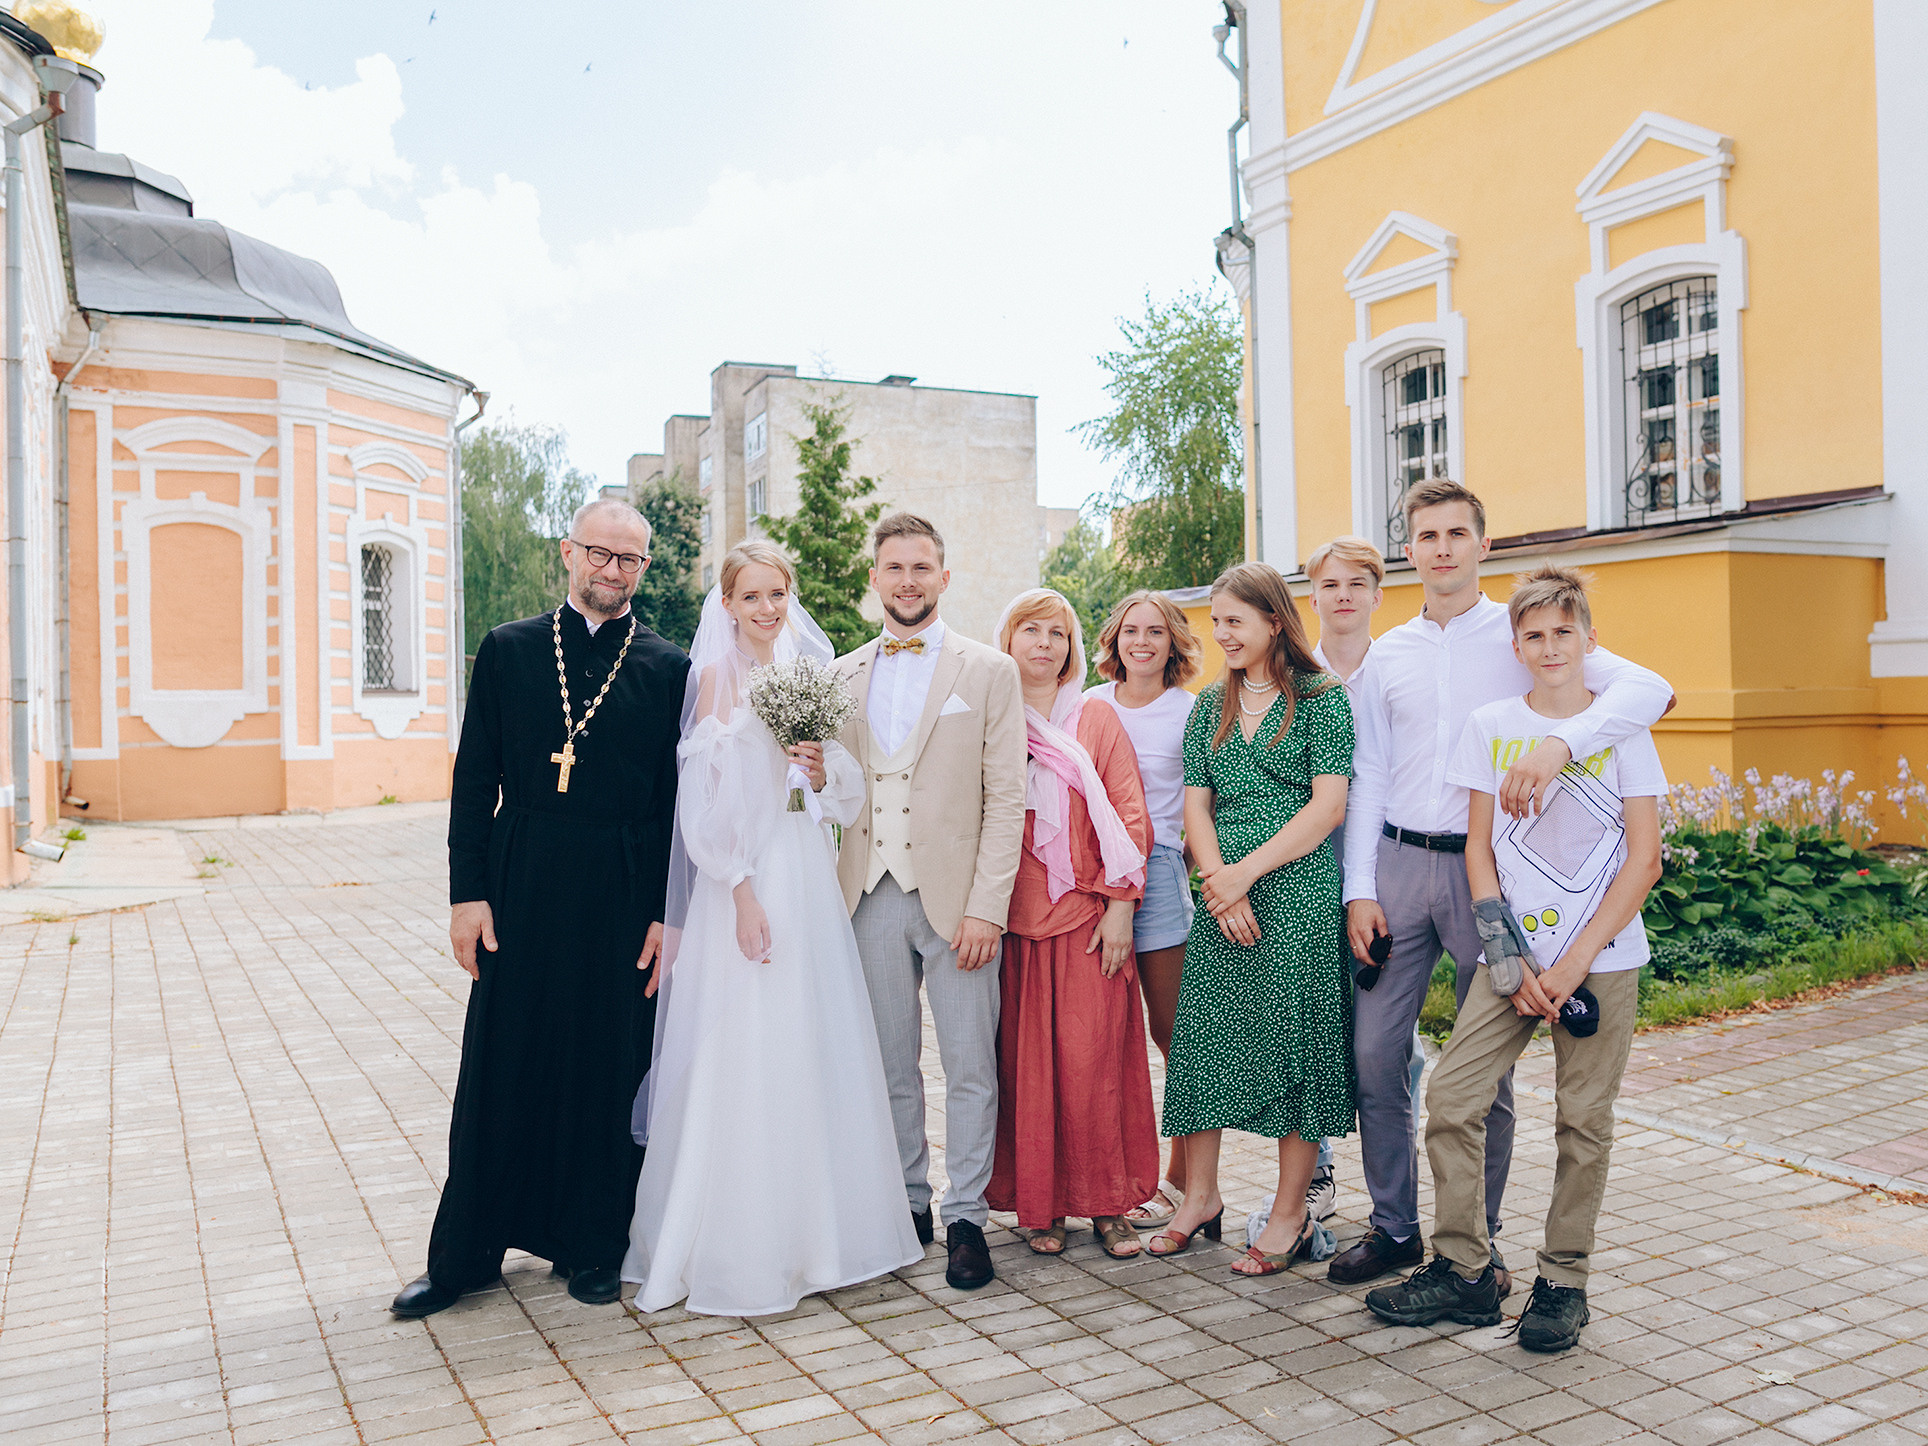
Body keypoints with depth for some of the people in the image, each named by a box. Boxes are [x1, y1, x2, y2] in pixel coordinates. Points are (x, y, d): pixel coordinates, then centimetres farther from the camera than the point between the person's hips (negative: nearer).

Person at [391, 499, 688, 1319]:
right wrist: (466, 893, -3)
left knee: (608, 1074, 8)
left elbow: (678, 804, 1)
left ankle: (594, 1249, 25)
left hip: (622, 898, -1)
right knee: (497, 1073, 9)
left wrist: (669, 914, -4)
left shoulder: (668, 669, 2)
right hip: (520, 892, 1)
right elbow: (473, 780, 3)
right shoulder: (508, 651, 5)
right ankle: (465, 1255, 24)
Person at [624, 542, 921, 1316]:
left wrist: (825, 768, -8)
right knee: (743, 1055, -2)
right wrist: (743, 891, -17)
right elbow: (704, 799, -10)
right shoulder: (717, 676, -4)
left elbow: (848, 794, 13)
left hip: (809, 874, 6)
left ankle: (813, 1227, 25)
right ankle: (738, 1249, 10)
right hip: (744, 879, -6)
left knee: (813, 1049, 11)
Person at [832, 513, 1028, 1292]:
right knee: (890, 1065, 11)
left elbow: (1006, 798, -4)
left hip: (954, 897, -3)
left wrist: (986, 907, -12)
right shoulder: (841, 677, 11)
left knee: (970, 1066, 1)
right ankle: (907, 1204, 26)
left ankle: (965, 1219, 14)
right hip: (870, 896, 3)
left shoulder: (989, 671, 1)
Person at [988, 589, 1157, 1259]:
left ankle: (1107, 1204, 9)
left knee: (1091, 1059, -3)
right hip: (1012, 920, 1)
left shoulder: (1099, 720, 8)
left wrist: (1120, 906, -4)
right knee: (1024, 1060, 3)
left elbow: (1129, 817, 4)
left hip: (1087, 916, -1)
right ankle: (1040, 1204, 15)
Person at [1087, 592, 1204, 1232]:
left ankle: (1182, 1178, 13)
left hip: (1158, 873, -3)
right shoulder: (1088, 706, 11)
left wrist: (1208, 870, -4)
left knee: (1172, 1029, 1)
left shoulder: (1190, 713, 2)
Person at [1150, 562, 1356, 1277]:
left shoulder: (1322, 697, 0)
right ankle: (1200, 1197, 21)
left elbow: (1328, 804, -8)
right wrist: (1220, 885, -7)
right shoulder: (1210, 706, 14)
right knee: (1200, 1038, 5)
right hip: (1222, 898, 5)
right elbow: (1196, 805, 9)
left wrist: (1248, 871, -12)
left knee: (1294, 1040, 0)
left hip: (1299, 895, -5)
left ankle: (1291, 1214, 13)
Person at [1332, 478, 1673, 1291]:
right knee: (1373, 1052, 3)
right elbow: (1368, 780, 10)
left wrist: (1560, 742, -31)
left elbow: (1649, 688, -14)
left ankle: (1477, 1238, 22)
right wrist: (1359, 890, 2)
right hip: (1399, 862, 3)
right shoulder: (1387, 656, 11)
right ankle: (1394, 1228, 20)